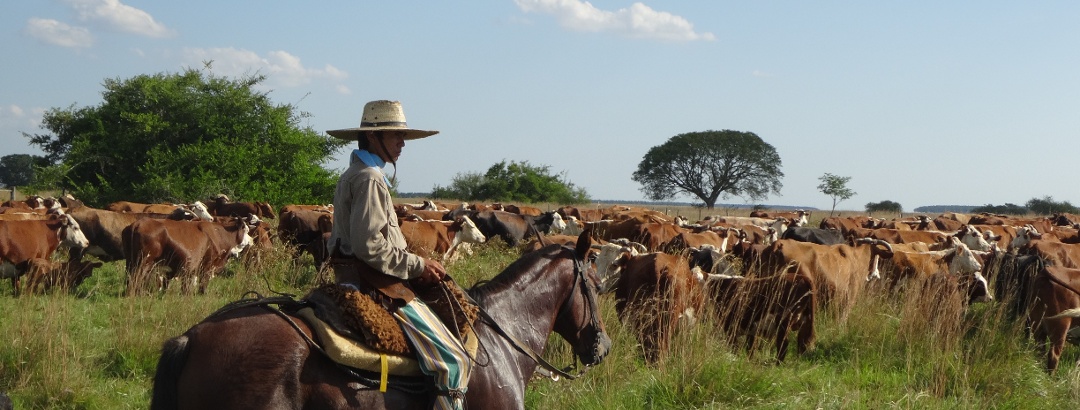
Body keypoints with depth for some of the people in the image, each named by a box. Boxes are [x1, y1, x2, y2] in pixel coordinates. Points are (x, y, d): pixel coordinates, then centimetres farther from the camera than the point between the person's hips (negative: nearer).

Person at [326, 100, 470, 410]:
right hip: (377, 287, -11)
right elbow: (369, 245, -25)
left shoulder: (352, 176, 18)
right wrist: (418, 266, -14)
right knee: (452, 361, -16)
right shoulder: (370, 179, -15)